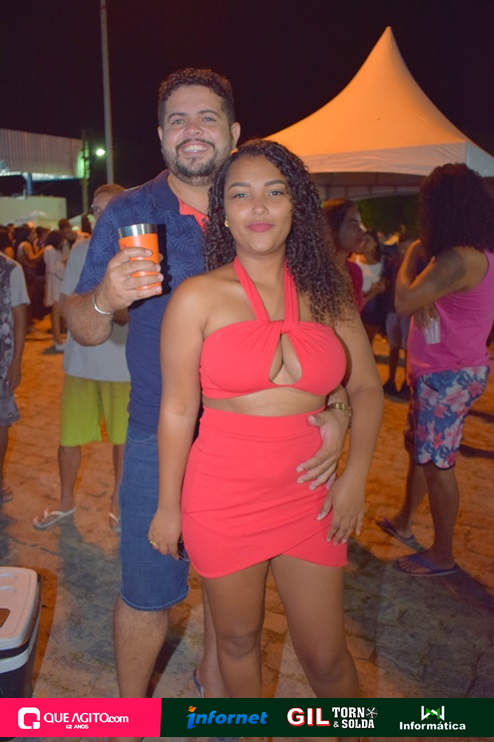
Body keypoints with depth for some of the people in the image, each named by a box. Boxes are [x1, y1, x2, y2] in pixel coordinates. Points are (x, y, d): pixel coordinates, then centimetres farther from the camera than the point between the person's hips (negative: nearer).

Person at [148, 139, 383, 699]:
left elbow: (366, 387, 7)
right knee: (238, 639, 18)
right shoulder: (197, 297, -7)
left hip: (309, 499, 2)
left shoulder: (327, 293, 2)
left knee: (325, 654, 13)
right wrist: (168, 507, -2)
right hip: (223, 500, -2)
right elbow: (178, 410, -6)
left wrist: (356, 474, -4)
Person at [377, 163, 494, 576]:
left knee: (437, 462, 1)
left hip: (449, 376, -10)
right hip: (444, 372, 10)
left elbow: (404, 302, -22)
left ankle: (442, 555, 17)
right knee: (419, 446, 22)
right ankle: (404, 522, 41)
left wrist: (412, 255, -7)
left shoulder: (458, 259, -24)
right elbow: (421, 300, 8)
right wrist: (424, 301, -15)